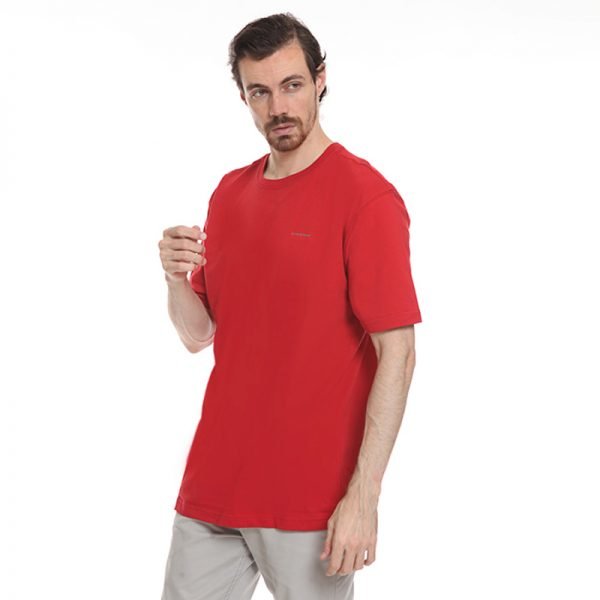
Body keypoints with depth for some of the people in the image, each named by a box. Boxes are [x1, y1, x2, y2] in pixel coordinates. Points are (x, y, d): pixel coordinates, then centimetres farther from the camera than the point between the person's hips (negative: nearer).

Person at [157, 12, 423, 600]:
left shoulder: (365, 196, -11)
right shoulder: (229, 193, 9)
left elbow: (397, 353, -15)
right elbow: (198, 334, 13)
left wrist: (364, 496, -19)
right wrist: (176, 278, -9)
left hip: (312, 497, -5)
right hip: (214, 482, 6)